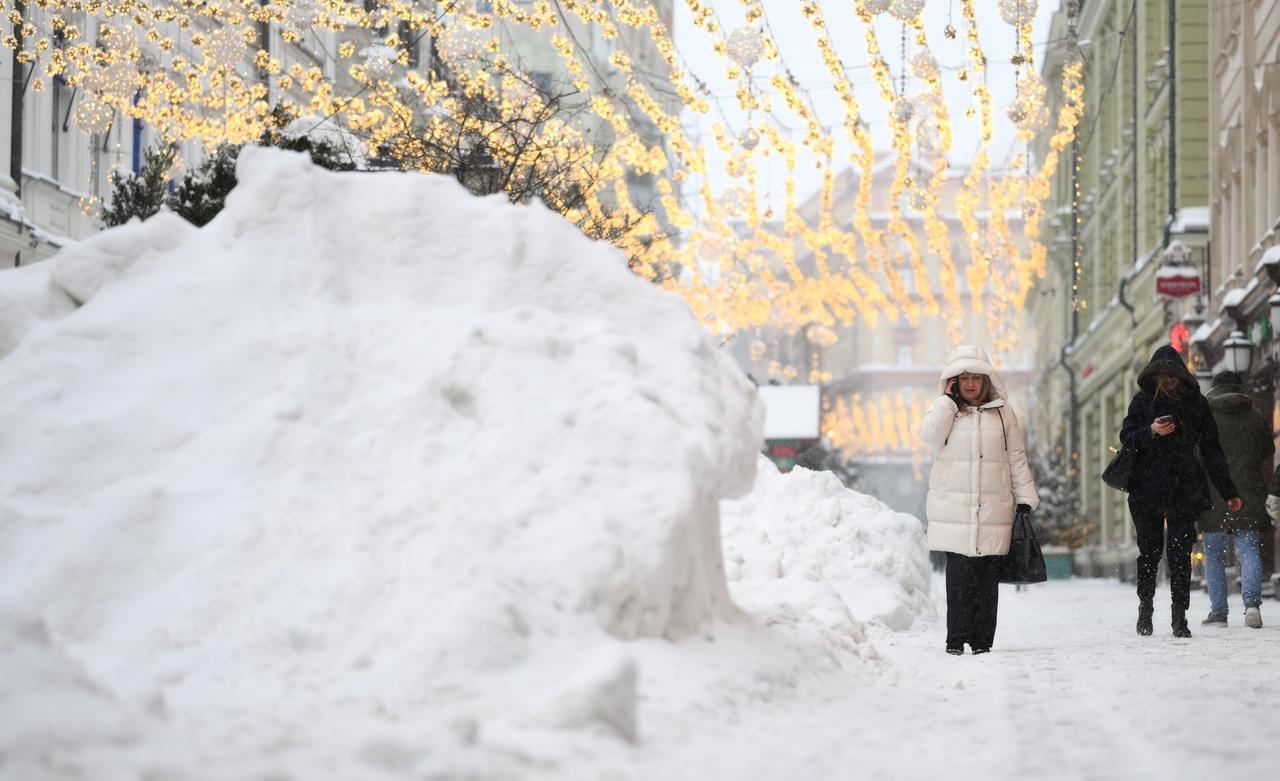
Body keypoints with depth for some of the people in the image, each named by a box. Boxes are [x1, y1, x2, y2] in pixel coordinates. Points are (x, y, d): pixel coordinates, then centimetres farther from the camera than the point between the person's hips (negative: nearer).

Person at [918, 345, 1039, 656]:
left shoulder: (1002, 412, 10)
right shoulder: (946, 410, 9)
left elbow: (1017, 458, 12)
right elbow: (930, 435, -13)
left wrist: (1026, 498, 6)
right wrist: (948, 398, -6)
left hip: (993, 509, 1)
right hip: (954, 509, -1)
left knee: (988, 575, 0)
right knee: (959, 573, -7)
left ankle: (982, 638, 6)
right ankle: (957, 638, -3)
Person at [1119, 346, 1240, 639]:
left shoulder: (1196, 402, 5)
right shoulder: (1143, 400, 5)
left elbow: (1211, 449, 7)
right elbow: (1127, 437, 2)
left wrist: (1228, 492, 6)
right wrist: (1151, 431, -19)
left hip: (1184, 490, 0)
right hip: (1147, 490, 0)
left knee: (1180, 552, -4)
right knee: (1149, 549, 3)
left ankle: (1179, 616, -2)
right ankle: (1145, 607, 18)